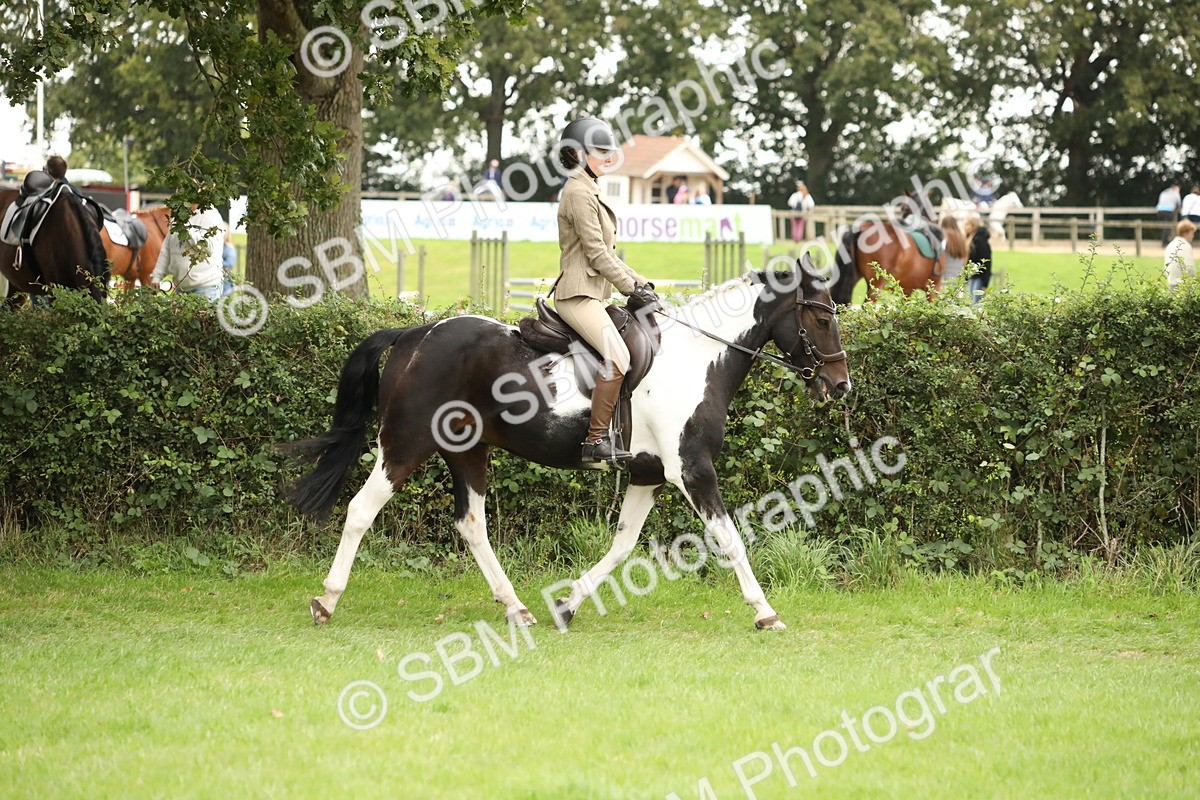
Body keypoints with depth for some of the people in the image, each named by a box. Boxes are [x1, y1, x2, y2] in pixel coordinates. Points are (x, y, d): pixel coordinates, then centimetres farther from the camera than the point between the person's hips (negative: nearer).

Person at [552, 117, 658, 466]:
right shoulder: (579, 193, -11)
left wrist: (639, 282, 14)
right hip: (578, 294, -11)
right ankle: (596, 441, -26)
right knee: (617, 357, -25)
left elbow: (606, 254, 24)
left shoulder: (590, 192, 22)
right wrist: (632, 289, -11)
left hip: (590, 294, 11)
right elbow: (597, 253, -15)